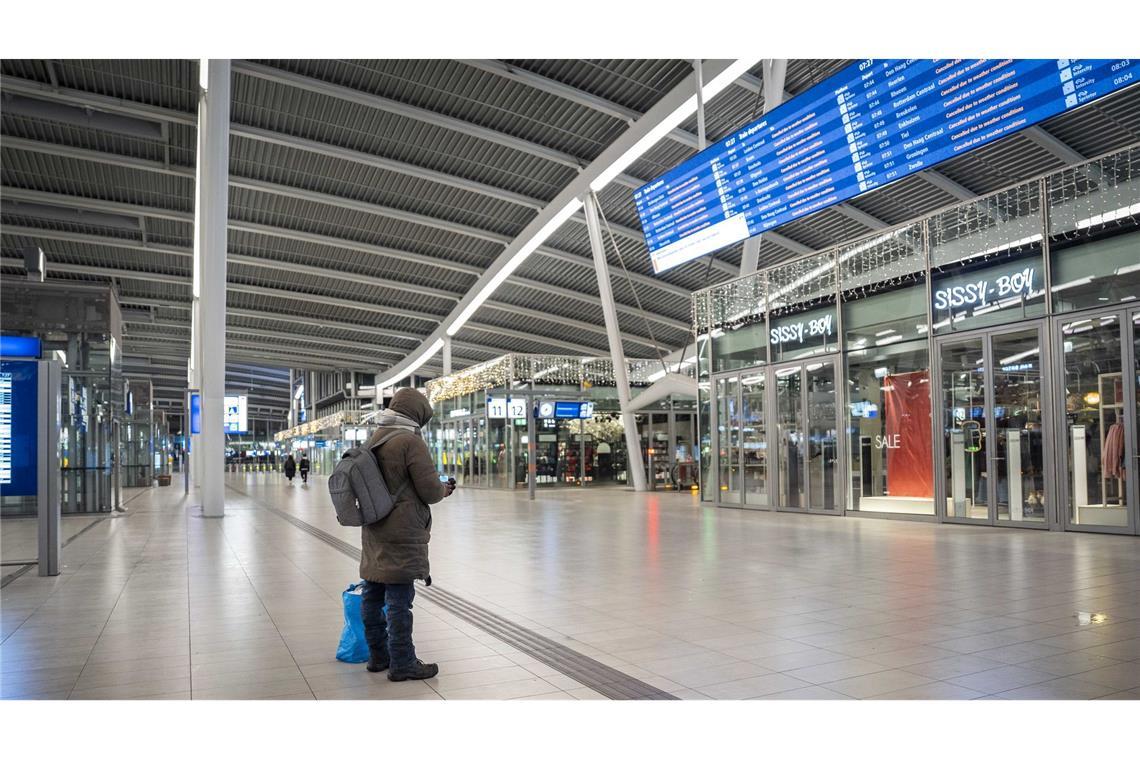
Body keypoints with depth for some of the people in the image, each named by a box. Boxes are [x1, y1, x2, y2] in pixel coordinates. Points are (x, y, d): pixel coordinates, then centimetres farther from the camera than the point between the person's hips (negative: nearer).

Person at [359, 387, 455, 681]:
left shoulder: (372, 441, 11)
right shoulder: (411, 442, -15)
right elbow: (430, 490, -16)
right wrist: (445, 488, 6)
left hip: (373, 531, 9)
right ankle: (402, 664, 3)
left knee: (373, 595, 14)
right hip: (401, 533, -9)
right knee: (399, 599, -3)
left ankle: (378, 655, 26)